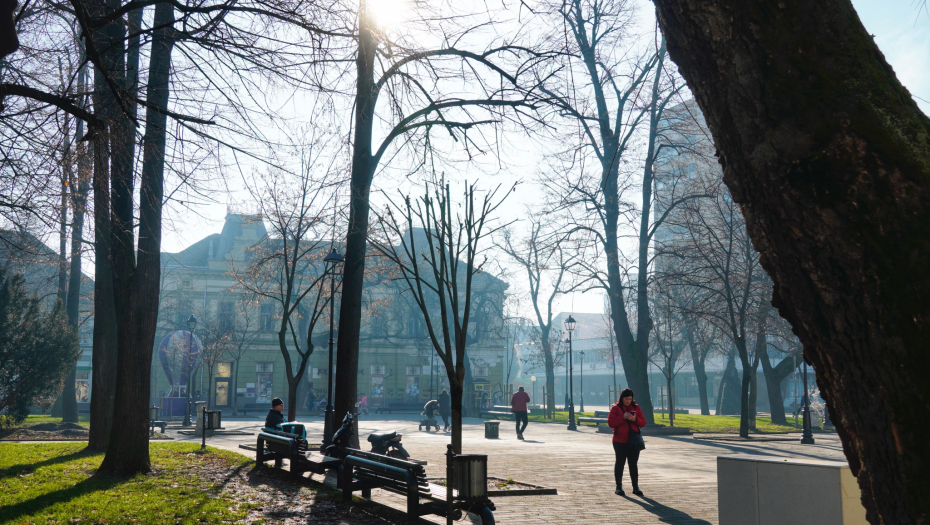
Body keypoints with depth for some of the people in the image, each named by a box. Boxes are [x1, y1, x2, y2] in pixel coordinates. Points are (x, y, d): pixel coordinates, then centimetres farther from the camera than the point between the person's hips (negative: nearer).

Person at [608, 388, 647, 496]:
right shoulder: (615, 408, 1)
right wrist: (623, 417, -19)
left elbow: (643, 423, 4)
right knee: (620, 463, 3)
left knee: (633, 464, 5)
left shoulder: (636, 408, 10)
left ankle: (636, 487, 11)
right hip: (620, 441, -2)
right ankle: (619, 487, 9)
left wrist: (635, 419, -15)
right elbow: (611, 423, -9)